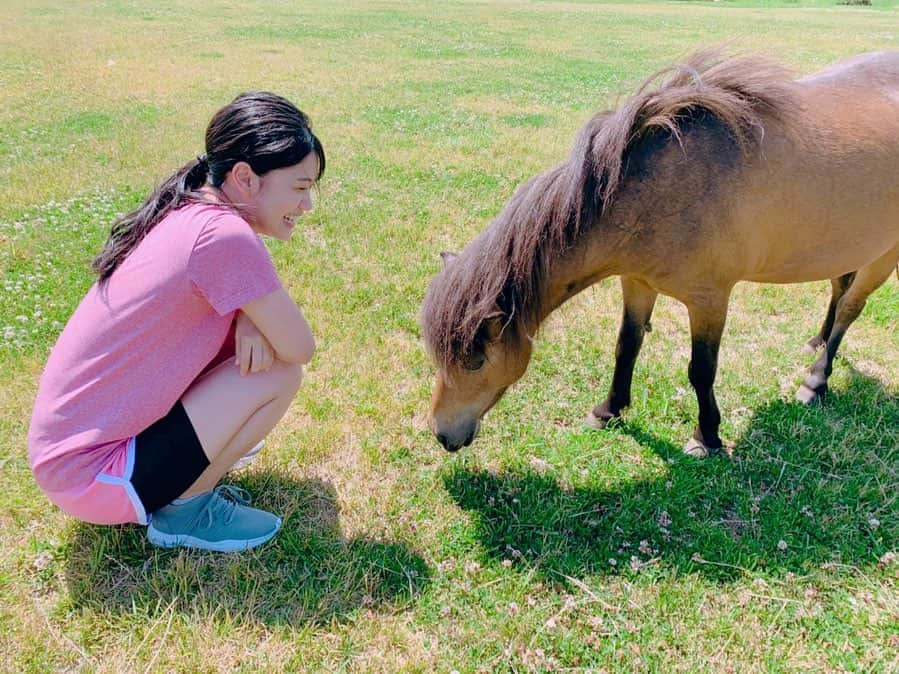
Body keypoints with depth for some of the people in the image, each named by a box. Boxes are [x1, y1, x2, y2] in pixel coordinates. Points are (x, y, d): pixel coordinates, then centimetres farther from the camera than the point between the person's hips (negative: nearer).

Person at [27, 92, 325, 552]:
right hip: (87, 477, -8)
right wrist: (250, 320, 1)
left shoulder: (186, 212, 1)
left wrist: (249, 320, -11)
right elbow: (300, 349, -17)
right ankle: (184, 509, 3)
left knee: (260, 340, 6)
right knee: (280, 373, -13)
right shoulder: (224, 235, -25)